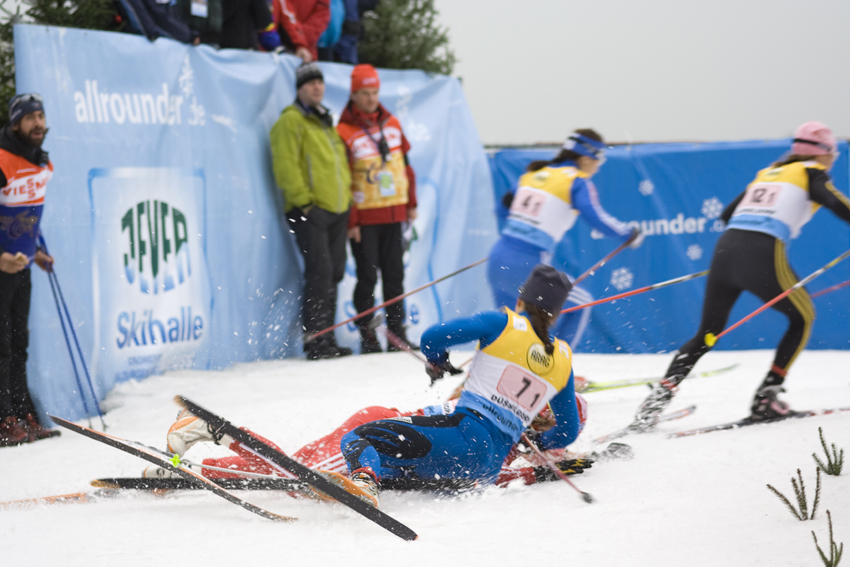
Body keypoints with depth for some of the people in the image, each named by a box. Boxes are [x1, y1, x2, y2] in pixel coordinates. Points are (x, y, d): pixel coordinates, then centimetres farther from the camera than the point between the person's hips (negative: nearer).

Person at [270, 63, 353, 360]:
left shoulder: (326, 122, 21)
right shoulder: (291, 121, -5)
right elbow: (286, 165, -12)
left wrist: (346, 197, 19)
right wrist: (303, 199, -17)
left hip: (336, 210, 8)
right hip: (310, 211, -8)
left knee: (334, 273, 8)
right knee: (319, 272, -13)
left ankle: (326, 339, 13)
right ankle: (315, 340, -12)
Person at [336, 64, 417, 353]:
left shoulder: (392, 124, 10)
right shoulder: (344, 132, -6)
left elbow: (405, 164, 17)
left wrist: (411, 203, 13)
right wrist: (350, 220, -10)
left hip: (394, 213, 4)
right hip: (364, 218, -4)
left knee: (394, 274, 7)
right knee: (368, 276, -4)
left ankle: (397, 330, 12)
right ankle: (366, 333, 3)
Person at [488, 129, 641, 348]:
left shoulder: (533, 174, 16)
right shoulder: (577, 182, -2)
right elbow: (596, 219, -14)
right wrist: (629, 235, 0)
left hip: (498, 256, 7)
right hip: (527, 266, -6)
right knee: (581, 303, 14)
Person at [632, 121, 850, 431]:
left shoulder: (766, 173, 27)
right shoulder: (812, 173, 10)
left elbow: (727, 214, 28)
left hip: (725, 248, 5)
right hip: (763, 256, -5)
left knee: (707, 334, 15)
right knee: (803, 317, 19)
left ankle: (660, 395, -3)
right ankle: (766, 398, 11)